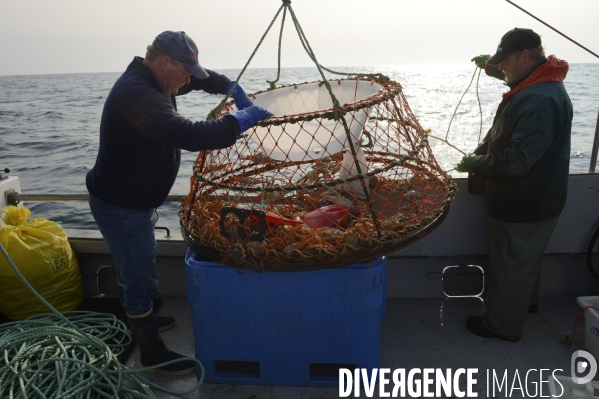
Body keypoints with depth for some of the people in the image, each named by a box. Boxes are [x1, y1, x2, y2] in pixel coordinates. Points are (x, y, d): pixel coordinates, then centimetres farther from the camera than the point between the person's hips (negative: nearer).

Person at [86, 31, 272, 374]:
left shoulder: (150, 81, 3)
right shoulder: (138, 95, -30)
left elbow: (200, 78, 18)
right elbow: (187, 134, -45)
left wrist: (232, 88, 1)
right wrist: (242, 120, -35)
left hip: (136, 201, 11)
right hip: (121, 207, -11)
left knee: (136, 267, 27)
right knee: (140, 278, 3)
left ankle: (142, 319, 51)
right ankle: (152, 352, 22)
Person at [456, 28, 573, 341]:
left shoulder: (539, 101, -29)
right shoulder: (540, 86, 5)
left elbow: (517, 161, -33)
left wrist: (474, 165, -18)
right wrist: (492, 66, 19)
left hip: (524, 204, -10)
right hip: (533, 200, 10)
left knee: (510, 263, 5)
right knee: (525, 258, 26)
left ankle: (502, 324, 22)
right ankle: (525, 301, 47)